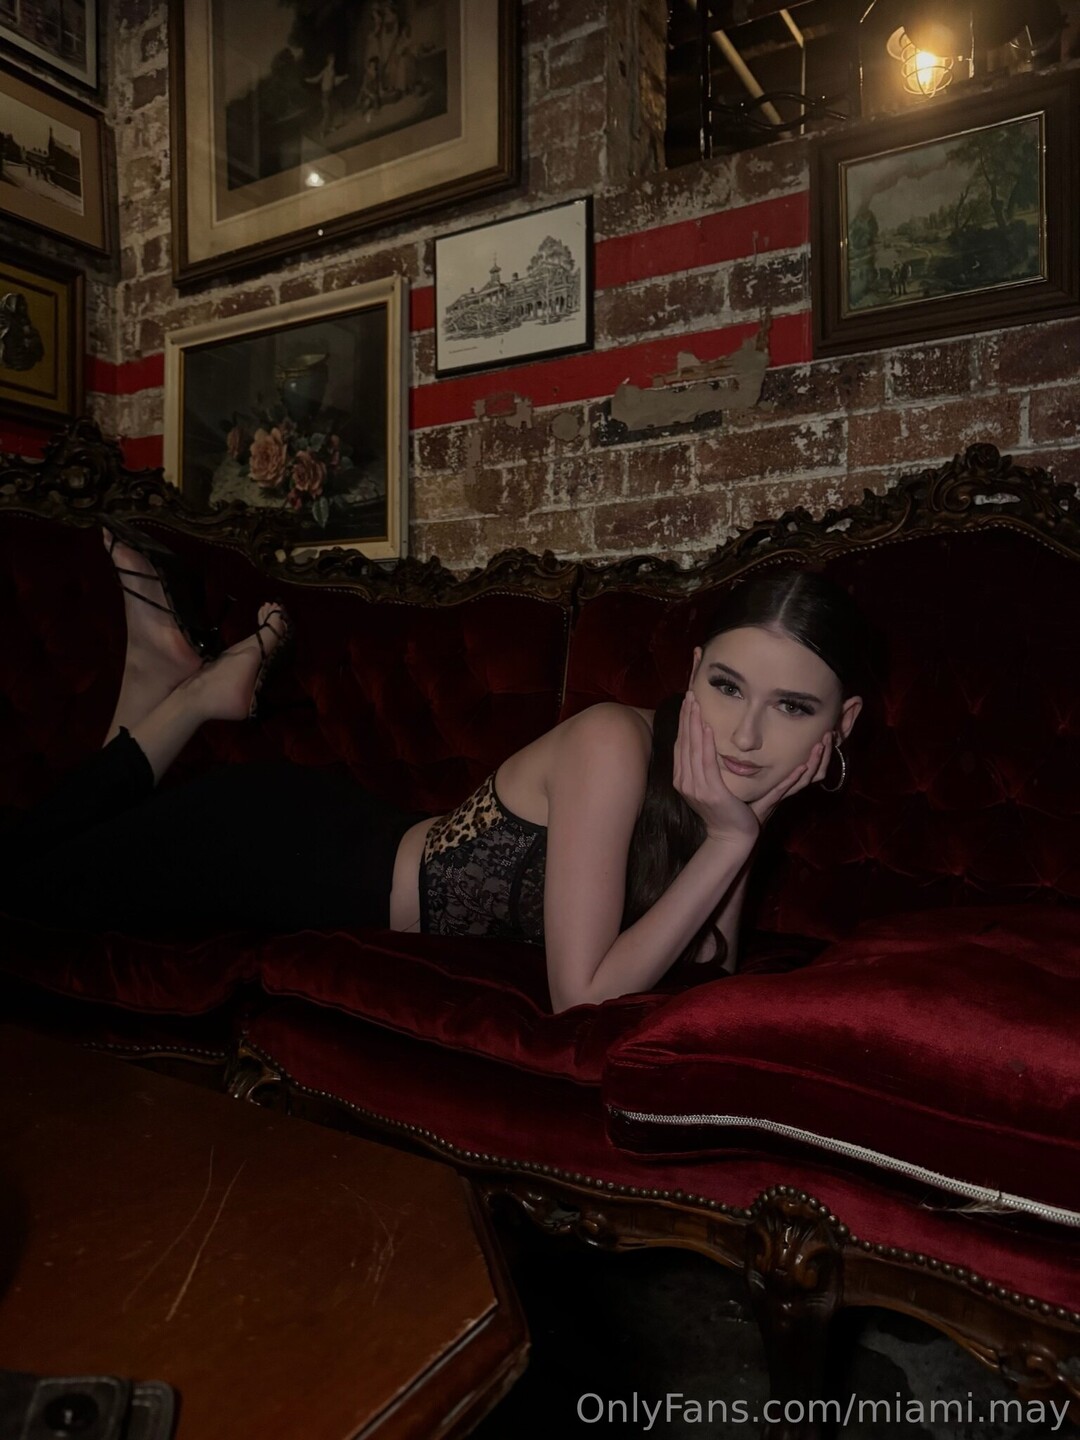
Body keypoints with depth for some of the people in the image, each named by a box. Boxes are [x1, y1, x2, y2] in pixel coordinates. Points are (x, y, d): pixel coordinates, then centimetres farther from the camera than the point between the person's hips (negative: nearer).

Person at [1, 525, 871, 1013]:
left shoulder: (730, 781, -10)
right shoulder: (615, 746, -33)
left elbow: (710, 978, -5)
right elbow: (582, 995, -34)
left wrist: (740, 832, -20)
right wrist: (730, 841, -32)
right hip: (287, 850, -6)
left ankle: (174, 683, 34)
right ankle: (189, 687, 23)